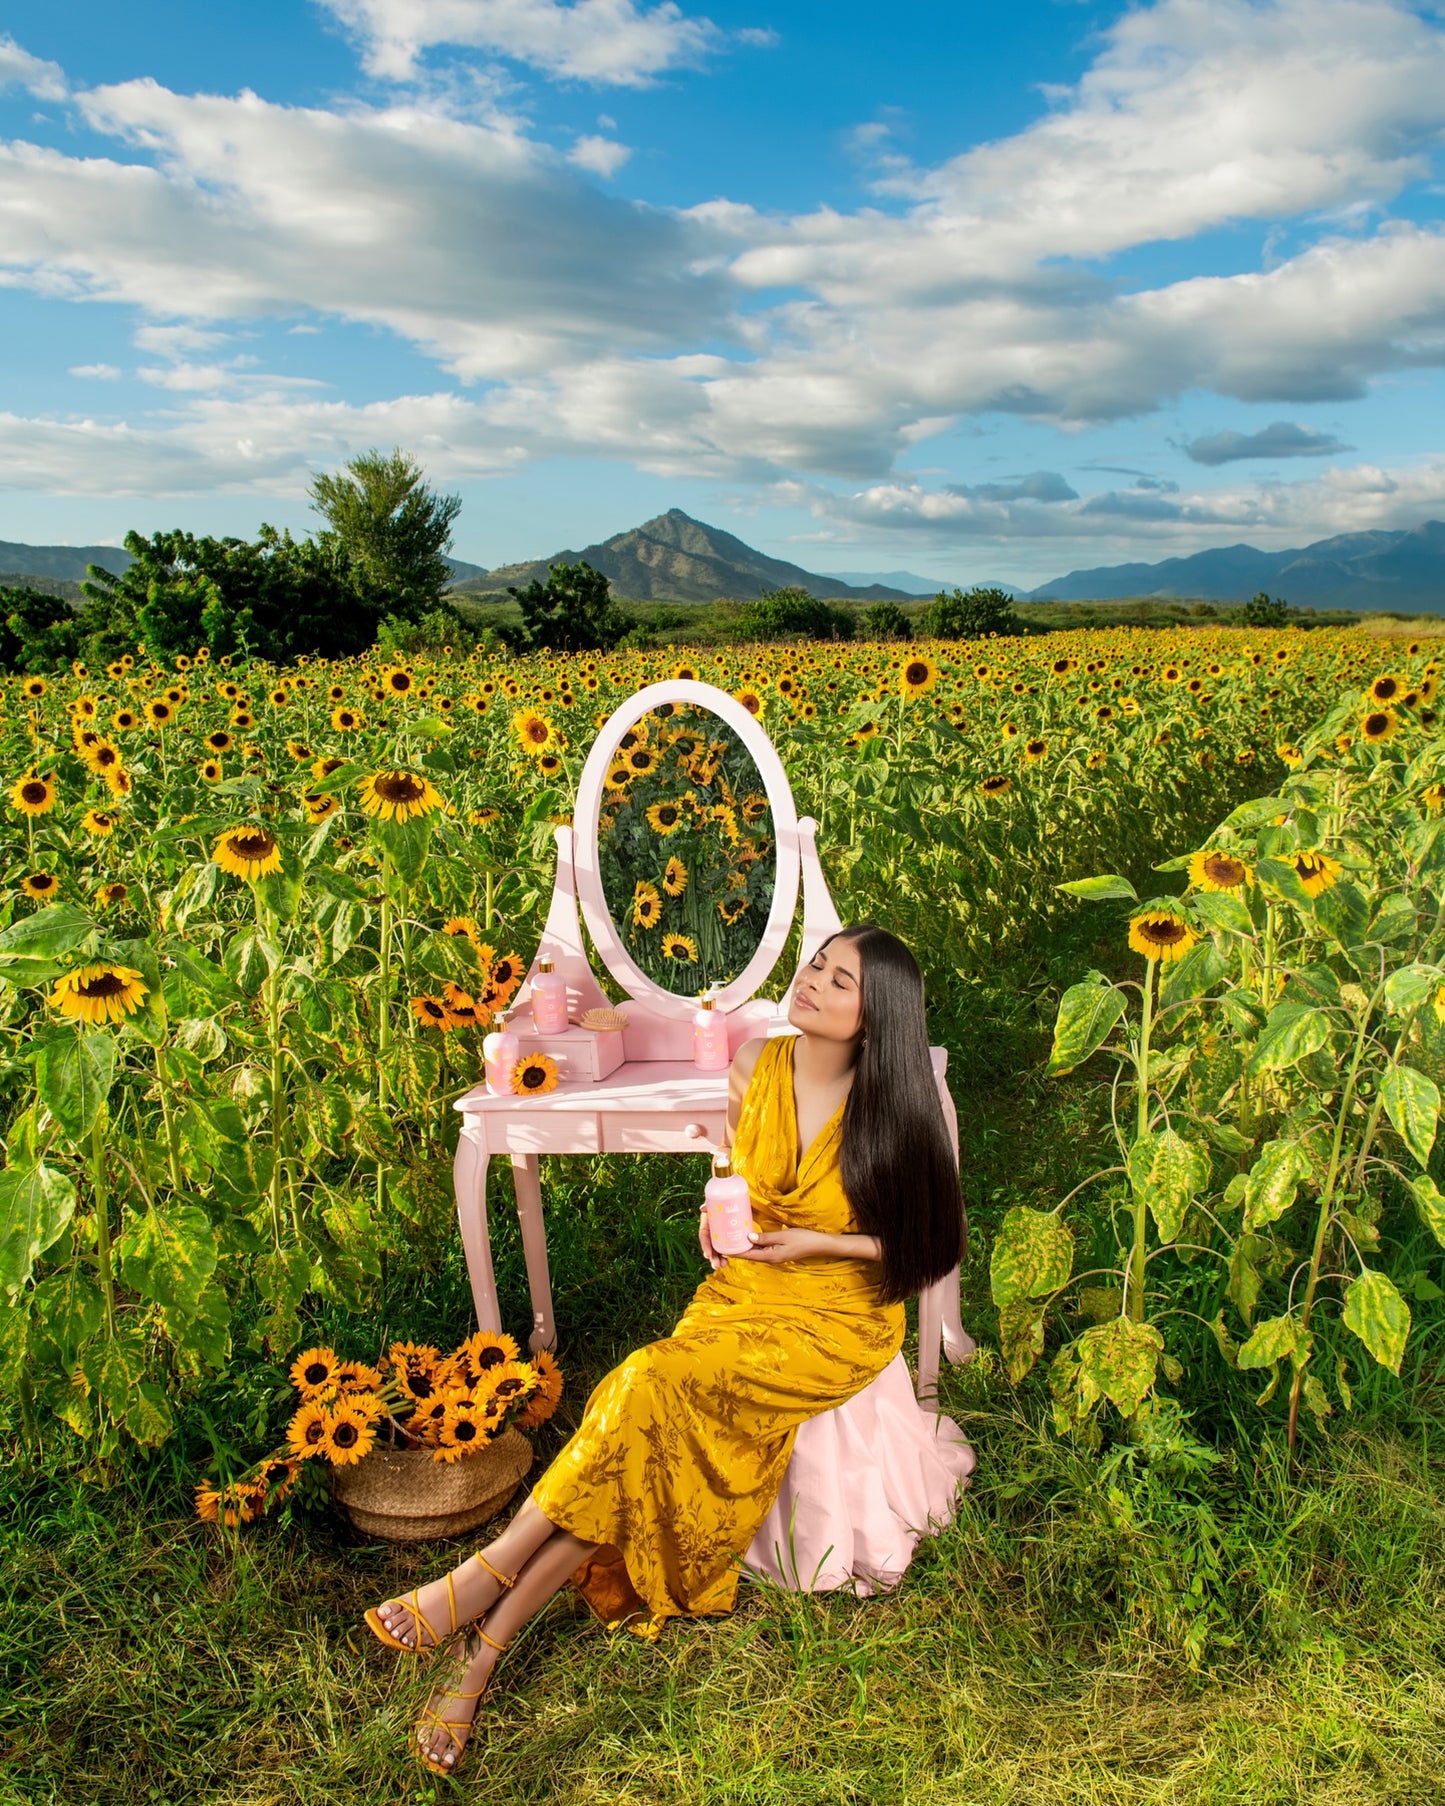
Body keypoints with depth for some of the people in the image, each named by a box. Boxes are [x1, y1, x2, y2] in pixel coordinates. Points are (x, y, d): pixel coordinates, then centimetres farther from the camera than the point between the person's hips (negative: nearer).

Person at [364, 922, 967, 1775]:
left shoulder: (896, 1111, -16)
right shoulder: (757, 1065, -3)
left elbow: (939, 1243, -5)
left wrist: (825, 1242, -14)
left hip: (837, 1321, -4)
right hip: (739, 1295, 4)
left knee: (657, 1384, -27)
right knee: (653, 1440, -22)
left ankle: (486, 1579, -18)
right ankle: (491, 1637, -17)